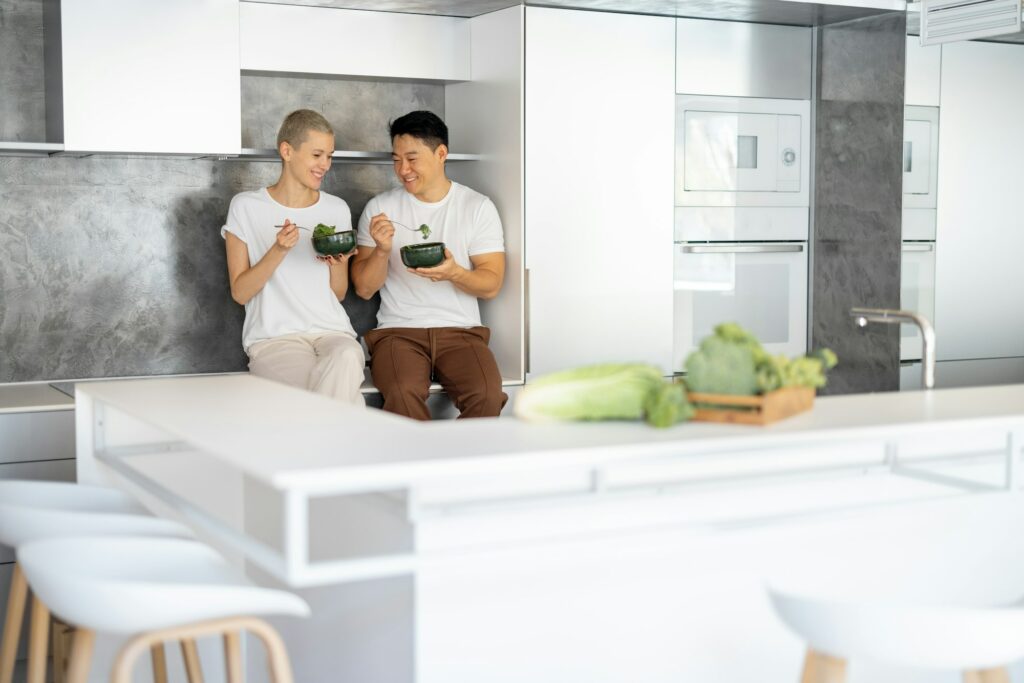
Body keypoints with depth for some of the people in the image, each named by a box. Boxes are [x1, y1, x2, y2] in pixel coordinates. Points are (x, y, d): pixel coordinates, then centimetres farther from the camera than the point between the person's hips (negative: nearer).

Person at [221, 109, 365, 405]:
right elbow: (240, 292, 0)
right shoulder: (246, 207, 3)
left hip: (332, 330, 4)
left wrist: (337, 264, -6)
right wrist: (279, 251, -14)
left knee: (347, 358, -36)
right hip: (273, 336, -3)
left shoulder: (338, 209, 13)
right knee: (346, 396, -34)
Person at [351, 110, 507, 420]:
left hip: (460, 330, 0)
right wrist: (382, 250, -14)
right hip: (398, 331, 0)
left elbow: (492, 284, 1)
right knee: (403, 392, -33)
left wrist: (454, 273, -19)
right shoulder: (379, 208, 7)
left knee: (487, 394, -29)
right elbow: (364, 289, 5)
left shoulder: (479, 207, 6)